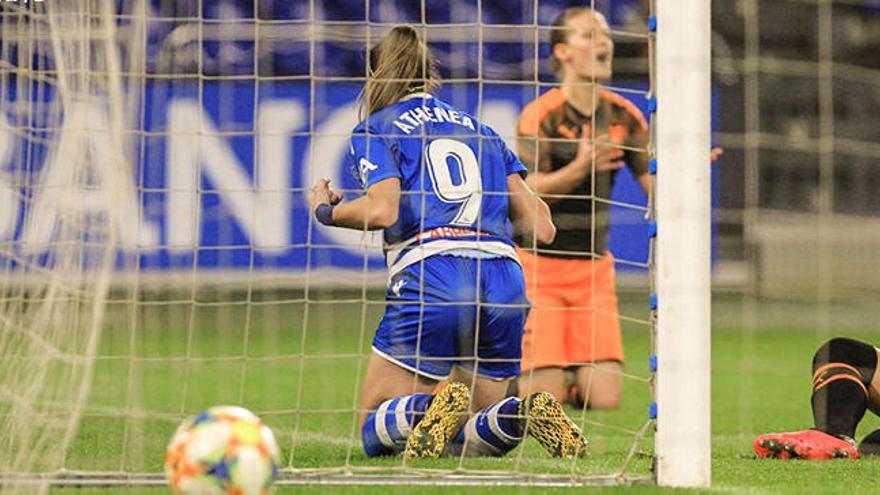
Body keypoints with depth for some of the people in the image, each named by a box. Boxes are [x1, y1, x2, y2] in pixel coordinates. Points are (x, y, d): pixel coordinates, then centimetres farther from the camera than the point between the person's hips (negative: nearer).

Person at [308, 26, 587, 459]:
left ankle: (432, 408, -25)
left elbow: (382, 209, -8)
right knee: (467, 443, 15)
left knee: (375, 432, 7)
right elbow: (541, 227, 18)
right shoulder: (479, 130, 25)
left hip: (429, 280, -4)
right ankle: (524, 415, -18)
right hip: (505, 278, 4)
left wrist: (326, 209, 12)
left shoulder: (374, 131, 11)